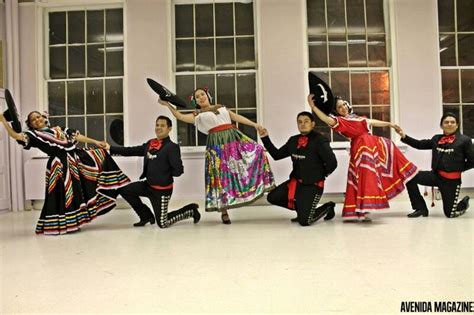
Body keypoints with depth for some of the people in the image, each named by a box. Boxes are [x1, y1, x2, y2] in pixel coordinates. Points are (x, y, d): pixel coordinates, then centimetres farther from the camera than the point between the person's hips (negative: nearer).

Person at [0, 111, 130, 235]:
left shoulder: (59, 129, 22)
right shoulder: (33, 134, 7)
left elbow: (77, 136, 19)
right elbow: (16, 135, -7)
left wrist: (95, 142, 14)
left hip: (76, 156, 6)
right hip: (60, 163, -6)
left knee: (100, 155, 4)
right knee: (63, 194, -6)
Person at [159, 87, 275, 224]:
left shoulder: (222, 107, 22)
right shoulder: (197, 115, 12)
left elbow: (237, 117, 17)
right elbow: (180, 116, 2)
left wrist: (254, 124, 10)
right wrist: (167, 104, -5)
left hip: (234, 137, 4)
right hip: (217, 143, -3)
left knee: (256, 151, -9)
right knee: (221, 175, -5)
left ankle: (260, 185, 4)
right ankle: (224, 211, 3)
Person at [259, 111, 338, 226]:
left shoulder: (320, 140, -15)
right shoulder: (293, 140, 4)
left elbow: (332, 163, -18)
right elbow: (277, 155, 12)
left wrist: (320, 175, -2)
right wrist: (265, 138, 6)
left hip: (313, 185, -7)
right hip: (295, 181, 7)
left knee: (304, 221, -13)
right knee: (272, 197, 5)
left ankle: (328, 207, 18)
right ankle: (302, 209, 21)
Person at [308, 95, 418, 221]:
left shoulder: (356, 117, 17)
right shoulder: (339, 121, -8)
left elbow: (372, 122, 27)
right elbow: (327, 120, -28)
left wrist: (389, 124, 33)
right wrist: (313, 107, -39)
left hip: (372, 143, 9)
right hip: (360, 147, -9)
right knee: (365, 176, -16)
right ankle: (362, 211, -14)